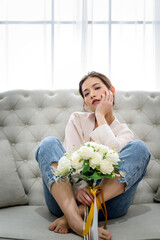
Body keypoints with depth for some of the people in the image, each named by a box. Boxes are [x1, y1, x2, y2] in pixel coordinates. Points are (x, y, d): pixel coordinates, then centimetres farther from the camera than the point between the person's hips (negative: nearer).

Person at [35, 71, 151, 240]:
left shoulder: (124, 132, 13)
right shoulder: (77, 120, 14)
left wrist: (100, 115, -2)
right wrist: (79, 187, -21)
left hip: (106, 200, 0)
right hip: (67, 198, 1)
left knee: (139, 148, -18)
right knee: (49, 143, -18)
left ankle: (78, 213, -29)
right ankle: (76, 220, -40)